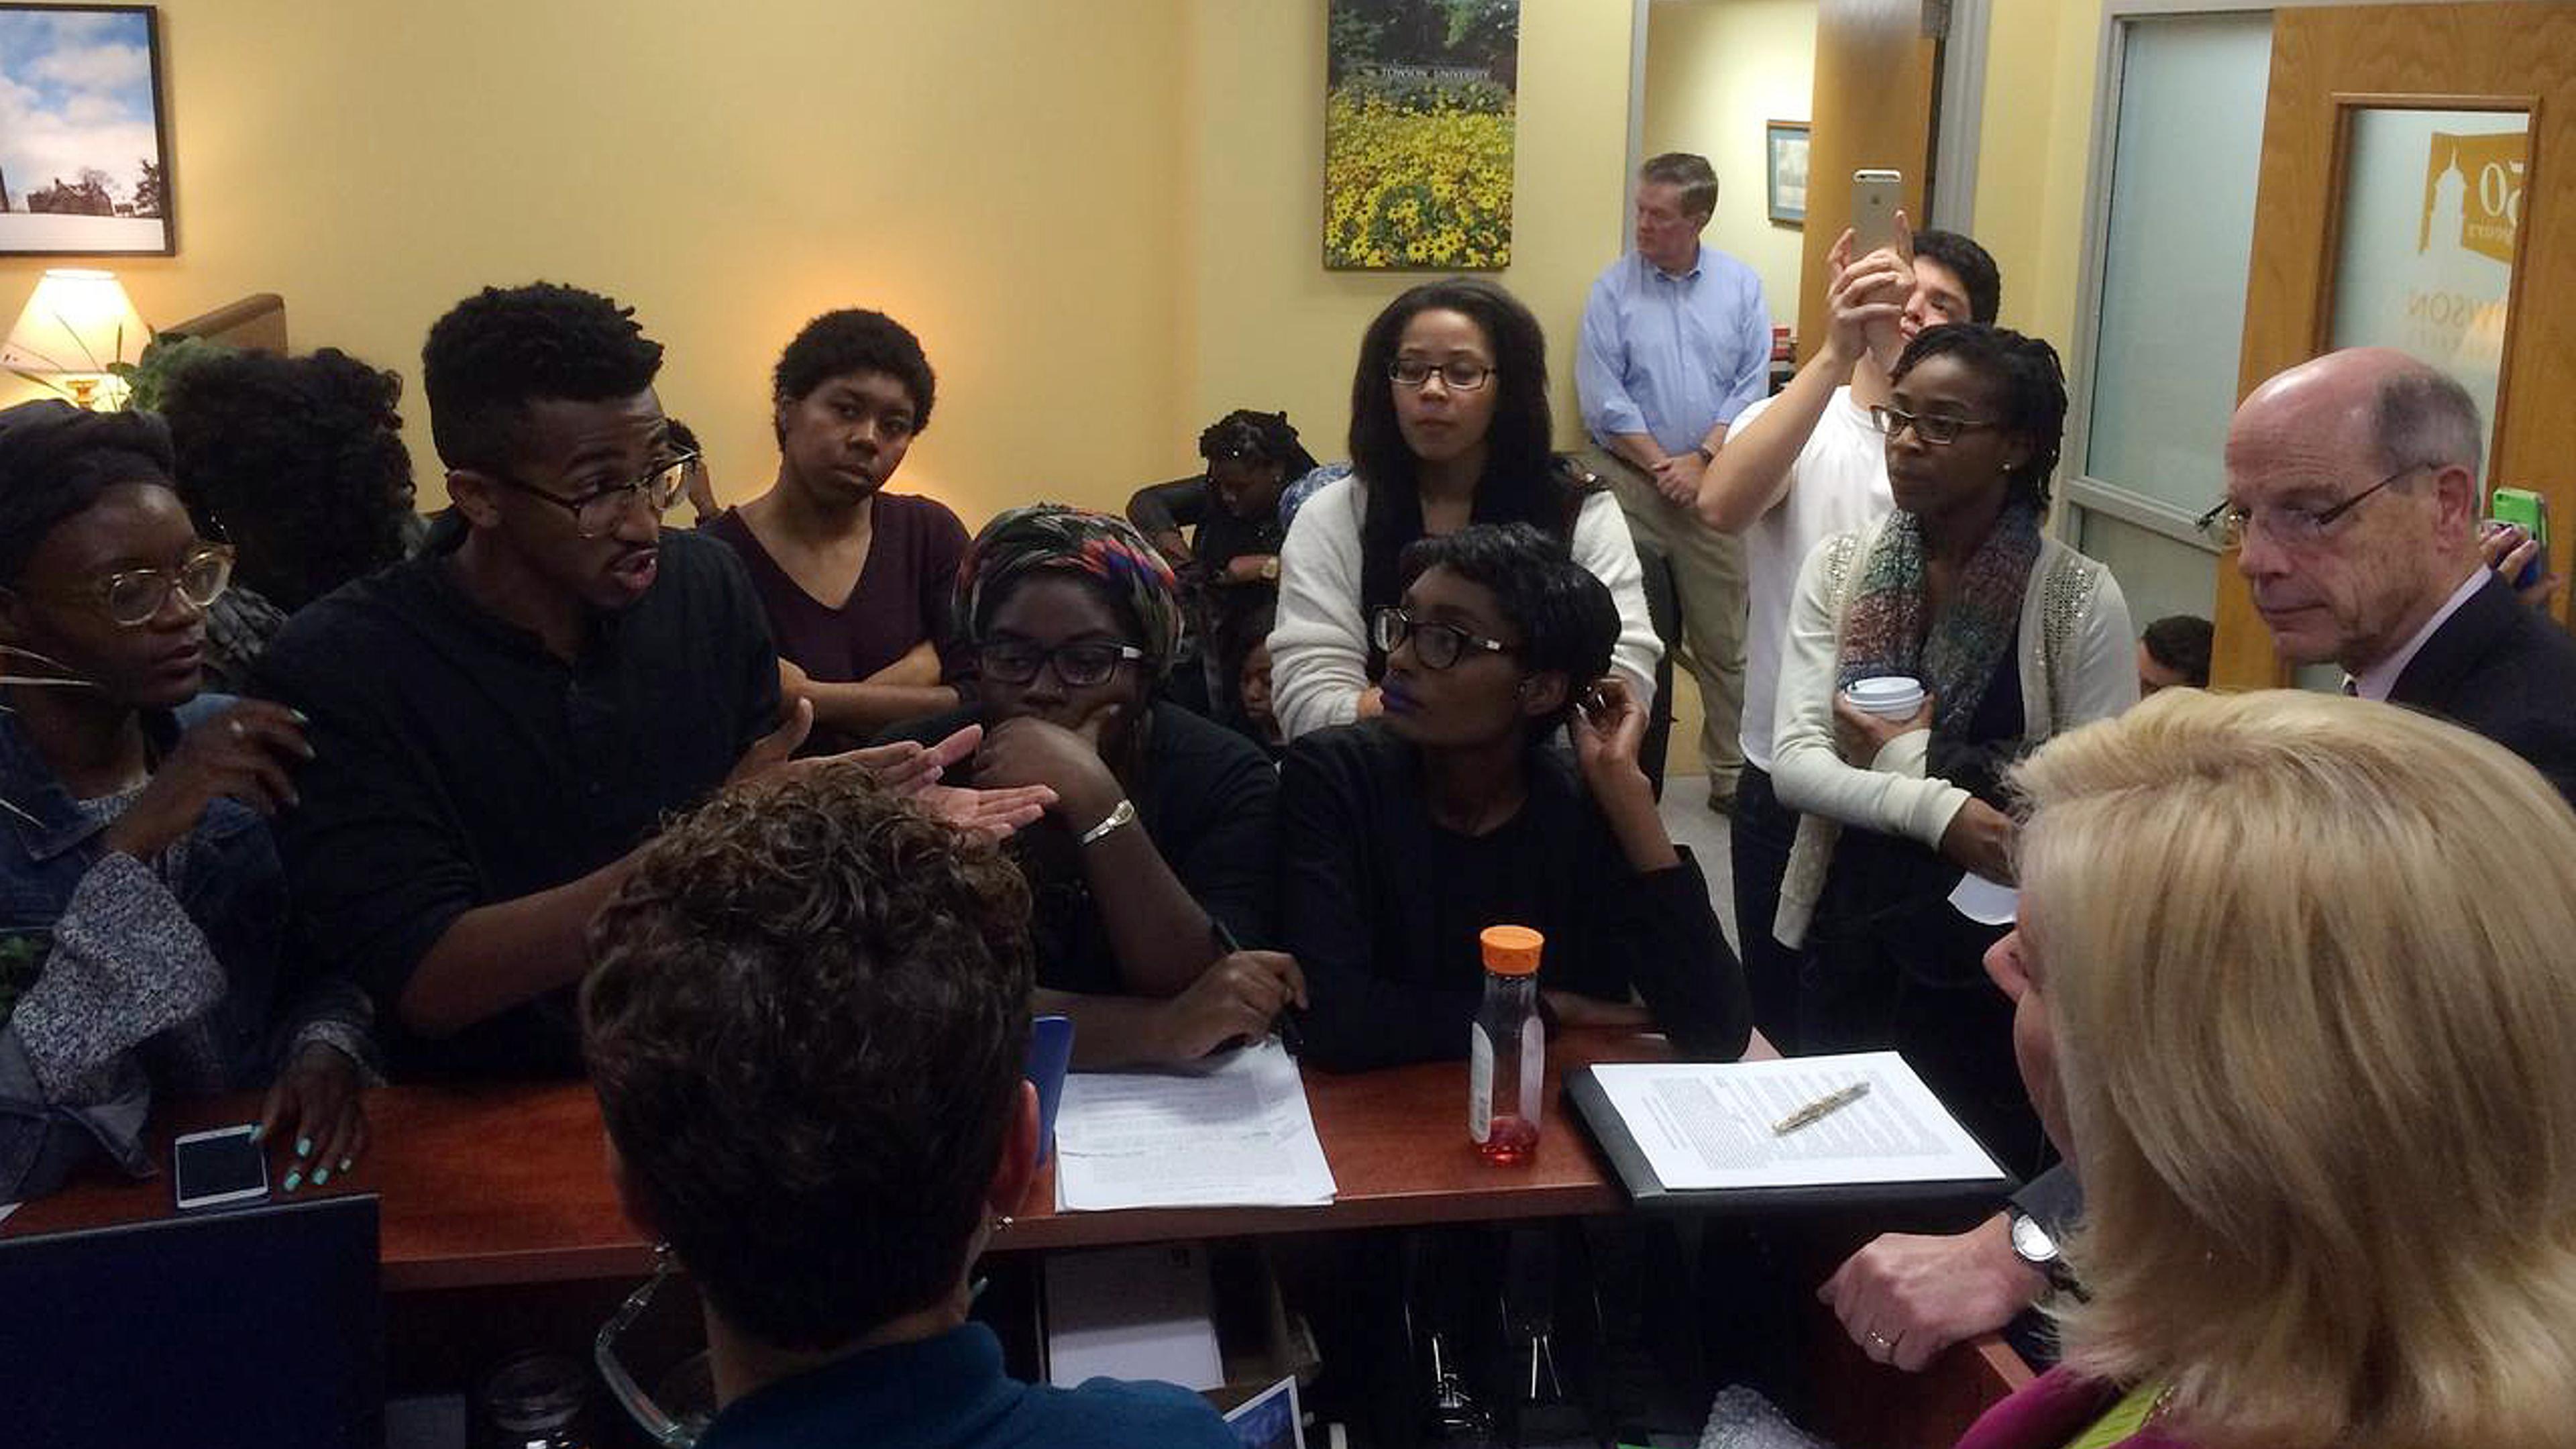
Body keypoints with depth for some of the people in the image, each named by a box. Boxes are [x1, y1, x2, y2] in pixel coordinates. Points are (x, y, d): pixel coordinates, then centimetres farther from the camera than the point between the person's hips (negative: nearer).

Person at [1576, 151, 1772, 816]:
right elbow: (1603, 398, -6)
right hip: (1627, 481, -1)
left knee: (1722, 641, 6)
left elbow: (1752, 386, 1)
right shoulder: (1614, 288, -2)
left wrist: (1701, 460, -9)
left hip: (1712, 481, 2)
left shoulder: (1741, 285, 4)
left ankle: (1731, 775, 16)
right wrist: (1662, 466, -9)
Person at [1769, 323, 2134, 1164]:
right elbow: (1795, 762, -7)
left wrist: (1907, 761, -14)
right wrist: (1938, 809, -23)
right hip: (1850, 945, 3)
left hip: (2000, 964, -3)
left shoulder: (2081, 599, -9)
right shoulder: (1838, 569, 0)